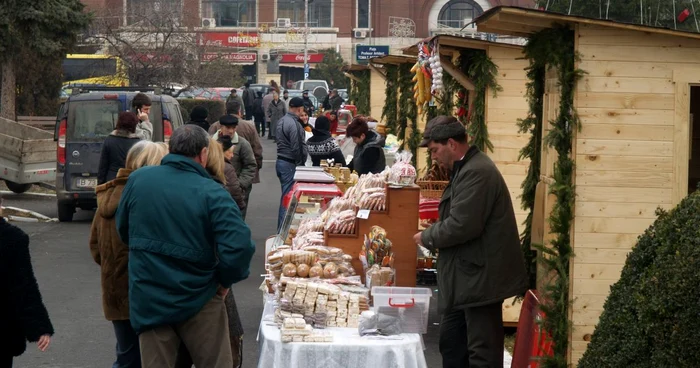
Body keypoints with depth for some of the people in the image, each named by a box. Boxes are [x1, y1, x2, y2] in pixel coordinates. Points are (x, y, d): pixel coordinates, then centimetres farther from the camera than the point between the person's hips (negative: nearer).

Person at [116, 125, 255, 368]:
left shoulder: (138, 179, -3)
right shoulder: (211, 193, -15)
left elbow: (124, 230, 11)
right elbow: (239, 247, -24)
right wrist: (226, 279, -6)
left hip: (147, 301, 3)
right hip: (197, 299, -3)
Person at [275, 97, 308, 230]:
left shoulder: (281, 121, 11)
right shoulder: (294, 124, -19)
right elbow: (297, 147, -20)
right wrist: (300, 164, -8)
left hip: (281, 161, 10)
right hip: (290, 164, -10)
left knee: (285, 195, 17)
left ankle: (281, 227, 23)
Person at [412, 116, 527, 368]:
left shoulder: (476, 172, -19)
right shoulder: (467, 168, 15)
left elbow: (461, 225, -25)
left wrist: (427, 237, -10)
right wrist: (434, 238, 6)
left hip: (480, 278, -11)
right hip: (467, 280, 11)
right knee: (451, 341, 17)